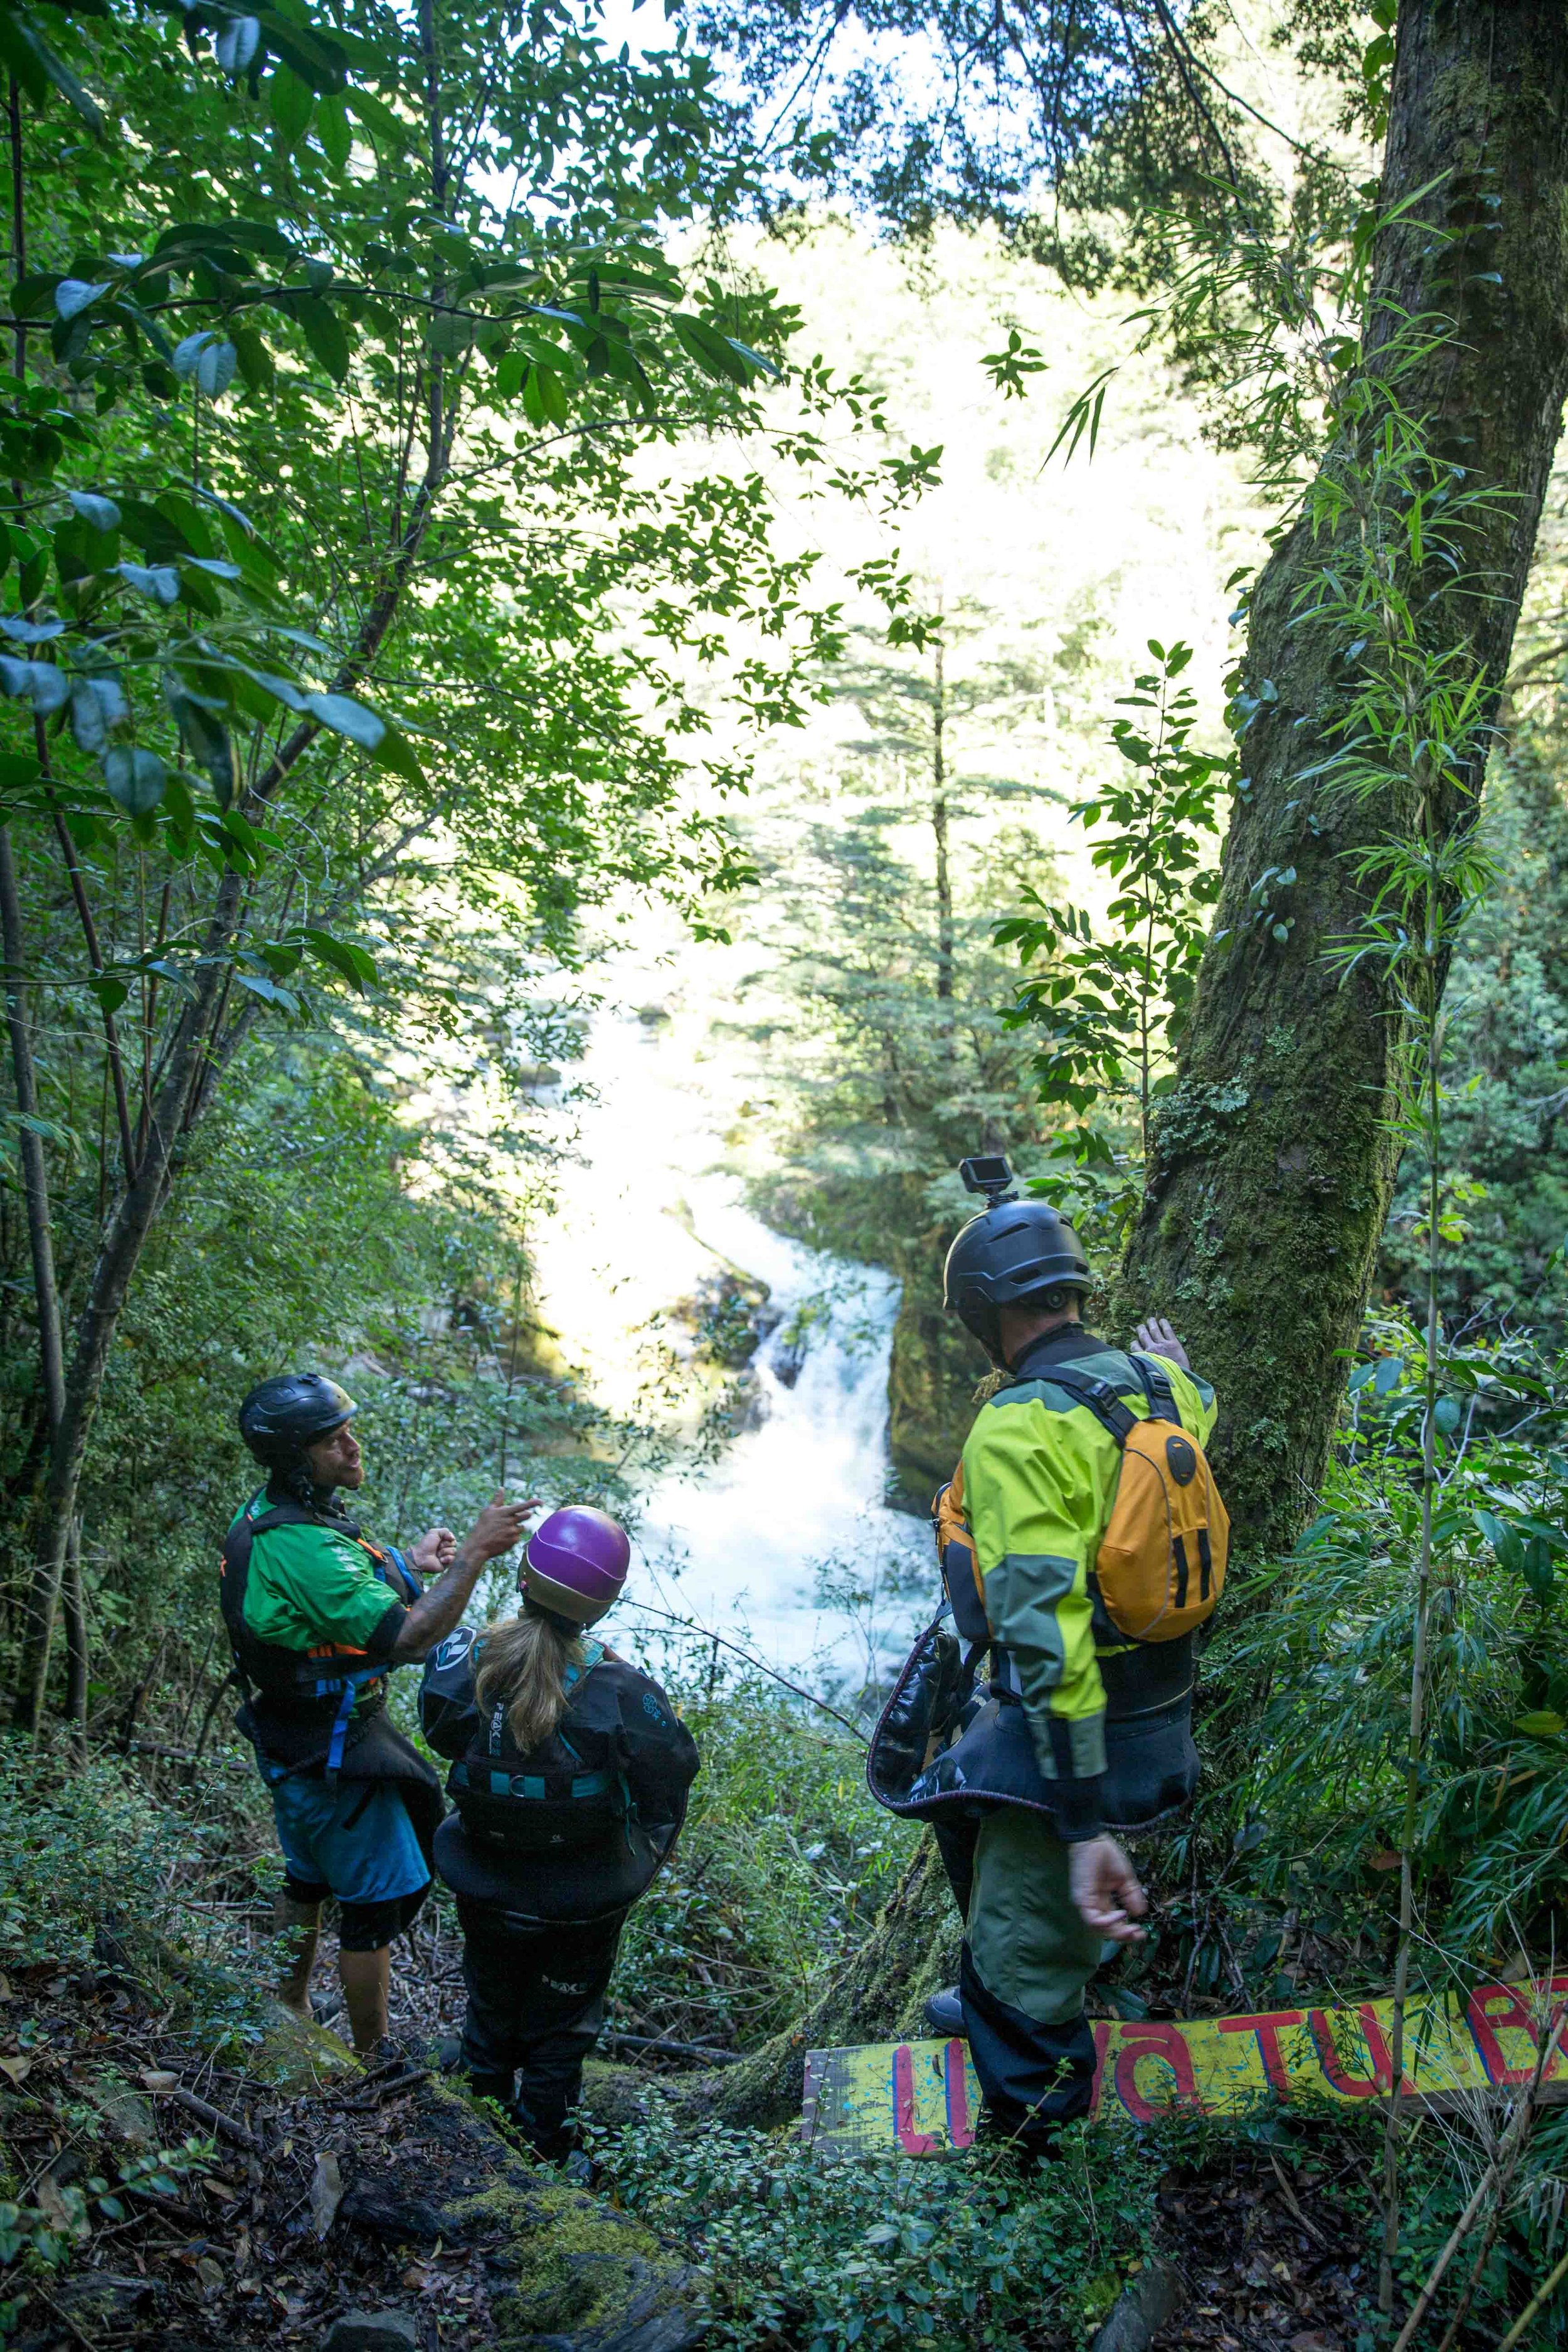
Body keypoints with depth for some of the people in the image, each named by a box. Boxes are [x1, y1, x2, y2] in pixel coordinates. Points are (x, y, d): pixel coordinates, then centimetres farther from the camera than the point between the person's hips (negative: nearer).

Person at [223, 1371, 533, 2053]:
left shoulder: (266, 1512, -1)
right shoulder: (301, 1546, -33)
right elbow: (406, 1638, -37)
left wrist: (409, 1565, 3)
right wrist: (471, 1555, -35)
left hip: (290, 1741, 10)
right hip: (334, 1754, -10)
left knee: (308, 1880, 27)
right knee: (379, 1898, 7)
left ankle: (289, 2017, 46)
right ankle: (374, 2058, 24)